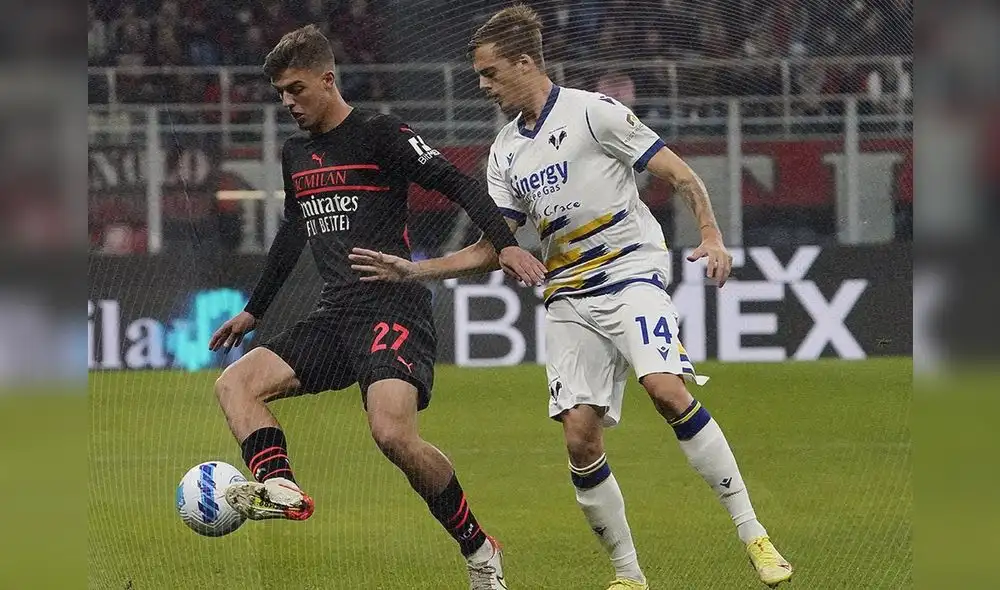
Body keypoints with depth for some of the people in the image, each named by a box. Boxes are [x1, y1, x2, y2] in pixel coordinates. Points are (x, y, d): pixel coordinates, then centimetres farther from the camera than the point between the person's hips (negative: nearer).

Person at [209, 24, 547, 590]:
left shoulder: (380, 134, -5)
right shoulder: (295, 154, 17)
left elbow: (458, 183, -11)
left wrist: (505, 244, -26)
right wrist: (253, 311, 37)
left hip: (395, 309, -8)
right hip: (335, 318, 8)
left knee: (393, 433, -27)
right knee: (235, 383, -8)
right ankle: (279, 486, -30)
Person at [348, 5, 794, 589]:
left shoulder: (594, 112, -6)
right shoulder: (506, 151, 12)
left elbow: (680, 175, -5)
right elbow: (489, 251, 16)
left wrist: (712, 235, -20)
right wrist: (412, 270, 7)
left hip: (632, 272, -6)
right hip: (569, 299, 6)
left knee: (667, 388, -28)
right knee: (580, 438, -7)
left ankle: (753, 533, -22)